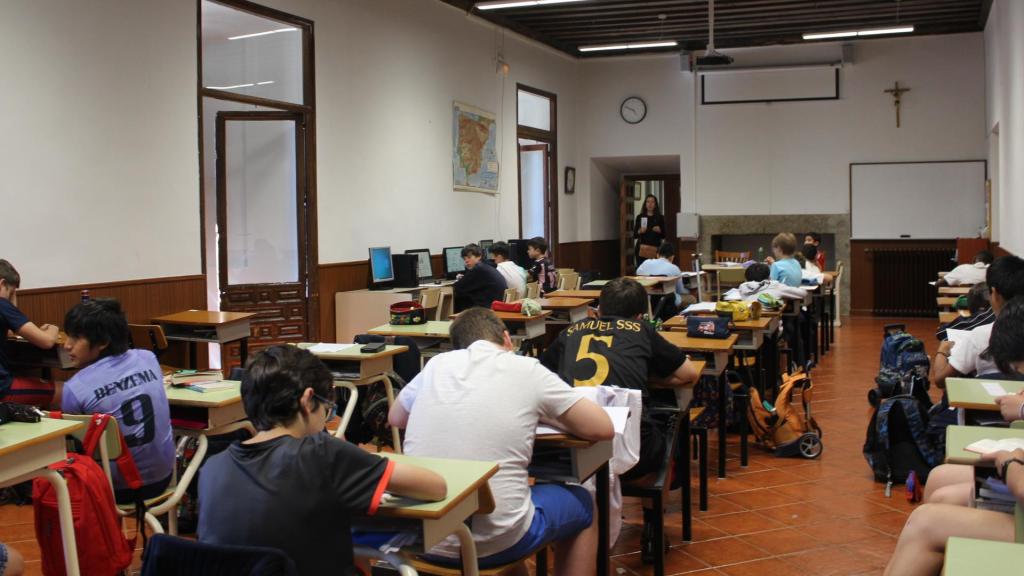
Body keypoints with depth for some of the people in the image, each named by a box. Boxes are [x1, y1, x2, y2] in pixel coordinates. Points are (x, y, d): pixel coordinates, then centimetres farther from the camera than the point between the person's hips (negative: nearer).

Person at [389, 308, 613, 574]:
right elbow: (603, 428, -1)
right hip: (493, 542, -4)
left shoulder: (436, 364, 6)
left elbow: (395, 418, 24)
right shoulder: (527, 370, -4)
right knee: (582, 504, 26)